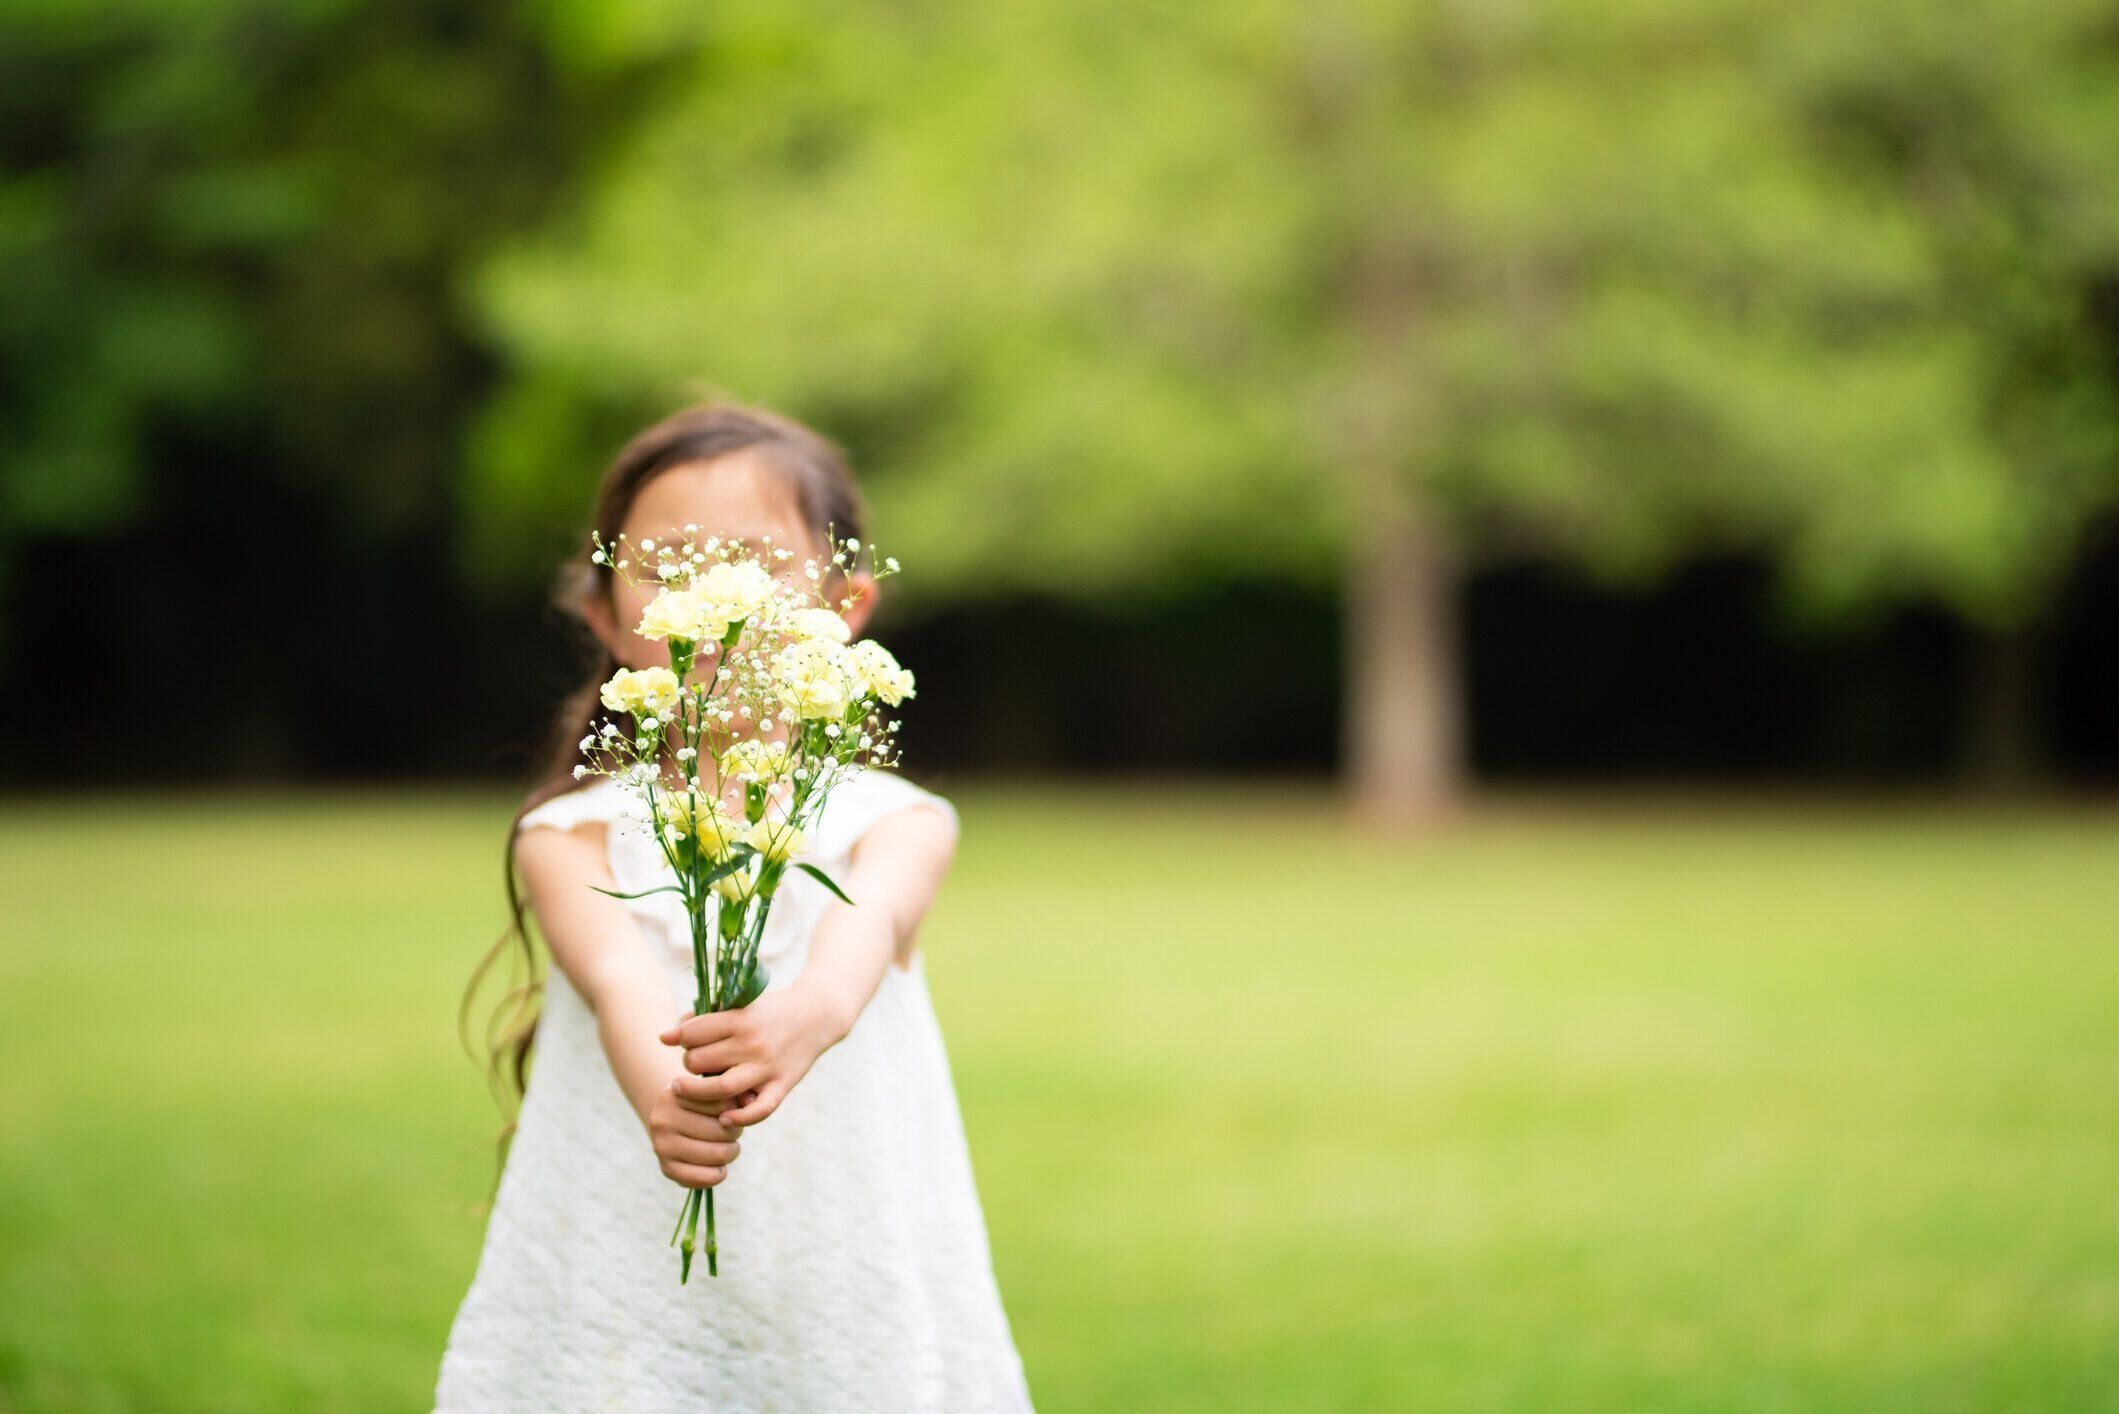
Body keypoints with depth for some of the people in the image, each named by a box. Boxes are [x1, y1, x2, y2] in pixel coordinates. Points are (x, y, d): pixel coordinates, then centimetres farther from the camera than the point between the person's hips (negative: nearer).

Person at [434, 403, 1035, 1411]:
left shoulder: (894, 825, 1)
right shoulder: (574, 838, 0)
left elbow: (868, 925, -21)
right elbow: (619, 975, -20)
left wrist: (805, 1017, -44)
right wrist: (662, 1091, -42)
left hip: (849, 1317, 0)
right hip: (616, 1318, 0)